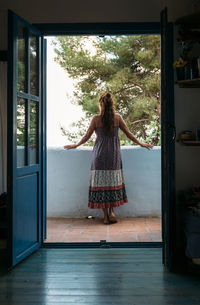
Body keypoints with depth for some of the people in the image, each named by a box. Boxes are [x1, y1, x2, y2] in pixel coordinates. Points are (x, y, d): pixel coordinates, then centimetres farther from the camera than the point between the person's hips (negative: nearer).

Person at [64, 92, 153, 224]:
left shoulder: (96, 119, -3)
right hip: (114, 154, 1)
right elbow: (128, 134, 5)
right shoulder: (117, 117, 0)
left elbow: (87, 136, 3)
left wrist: (75, 145, 18)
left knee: (101, 182, 4)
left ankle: (106, 215, 6)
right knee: (113, 181, 11)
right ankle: (111, 212, 5)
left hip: (100, 154, -1)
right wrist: (141, 143, 19)